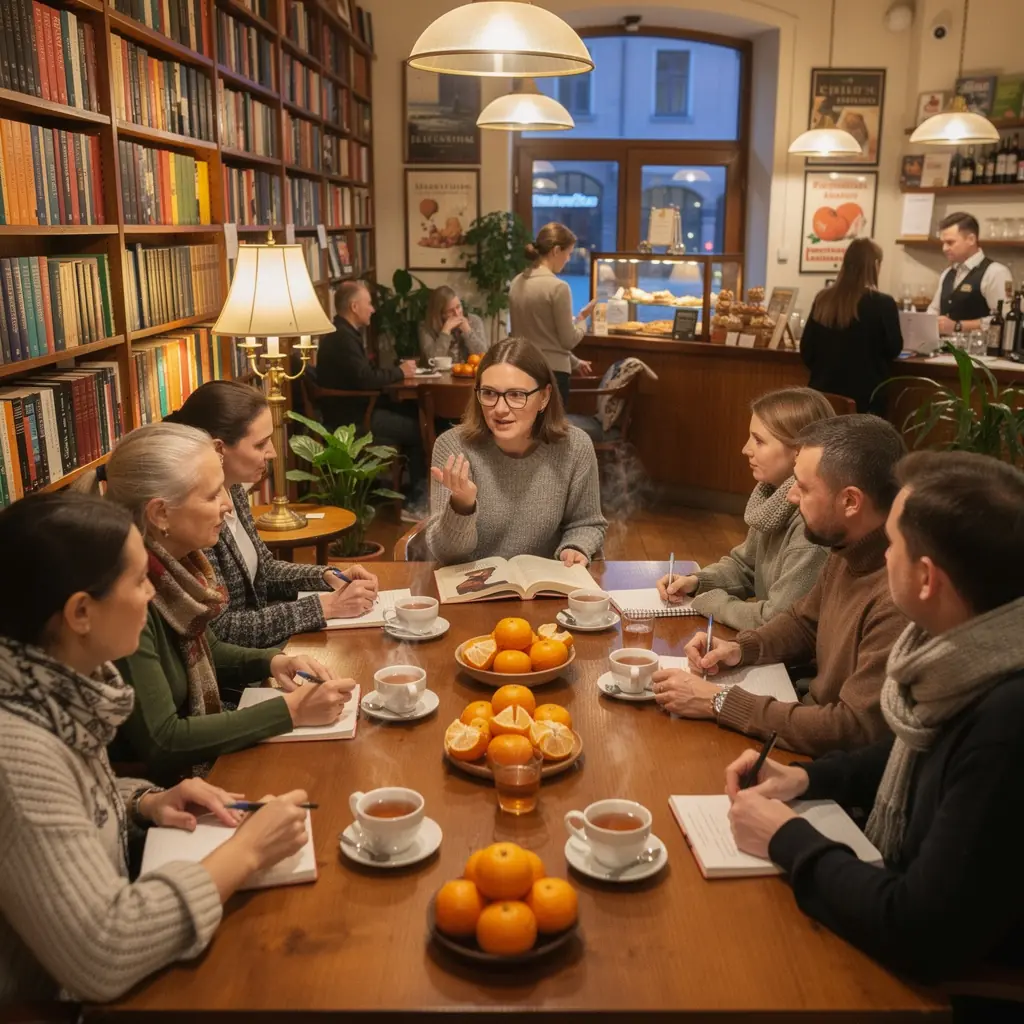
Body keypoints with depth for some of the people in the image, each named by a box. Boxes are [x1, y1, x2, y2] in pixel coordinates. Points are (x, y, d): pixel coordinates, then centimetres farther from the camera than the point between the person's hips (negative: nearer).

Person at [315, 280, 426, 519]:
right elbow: (365, 379, -28)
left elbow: (365, 372, 15)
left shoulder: (344, 333, 14)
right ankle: (415, 503, 4)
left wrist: (397, 370, 1)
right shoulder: (342, 337, -20)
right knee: (418, 428, -8)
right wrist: (400, 372, -13)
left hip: (356, 409, 10)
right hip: (351, 418, -10)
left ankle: (416, 494, 7)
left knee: (414, 414, 3)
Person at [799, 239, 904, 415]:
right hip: (865, 394, -4)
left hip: (825, 391, 4)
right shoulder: (883, 303, -11)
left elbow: (806, 350, 7)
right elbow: (894, 348, 0)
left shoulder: (823, 299, 2)